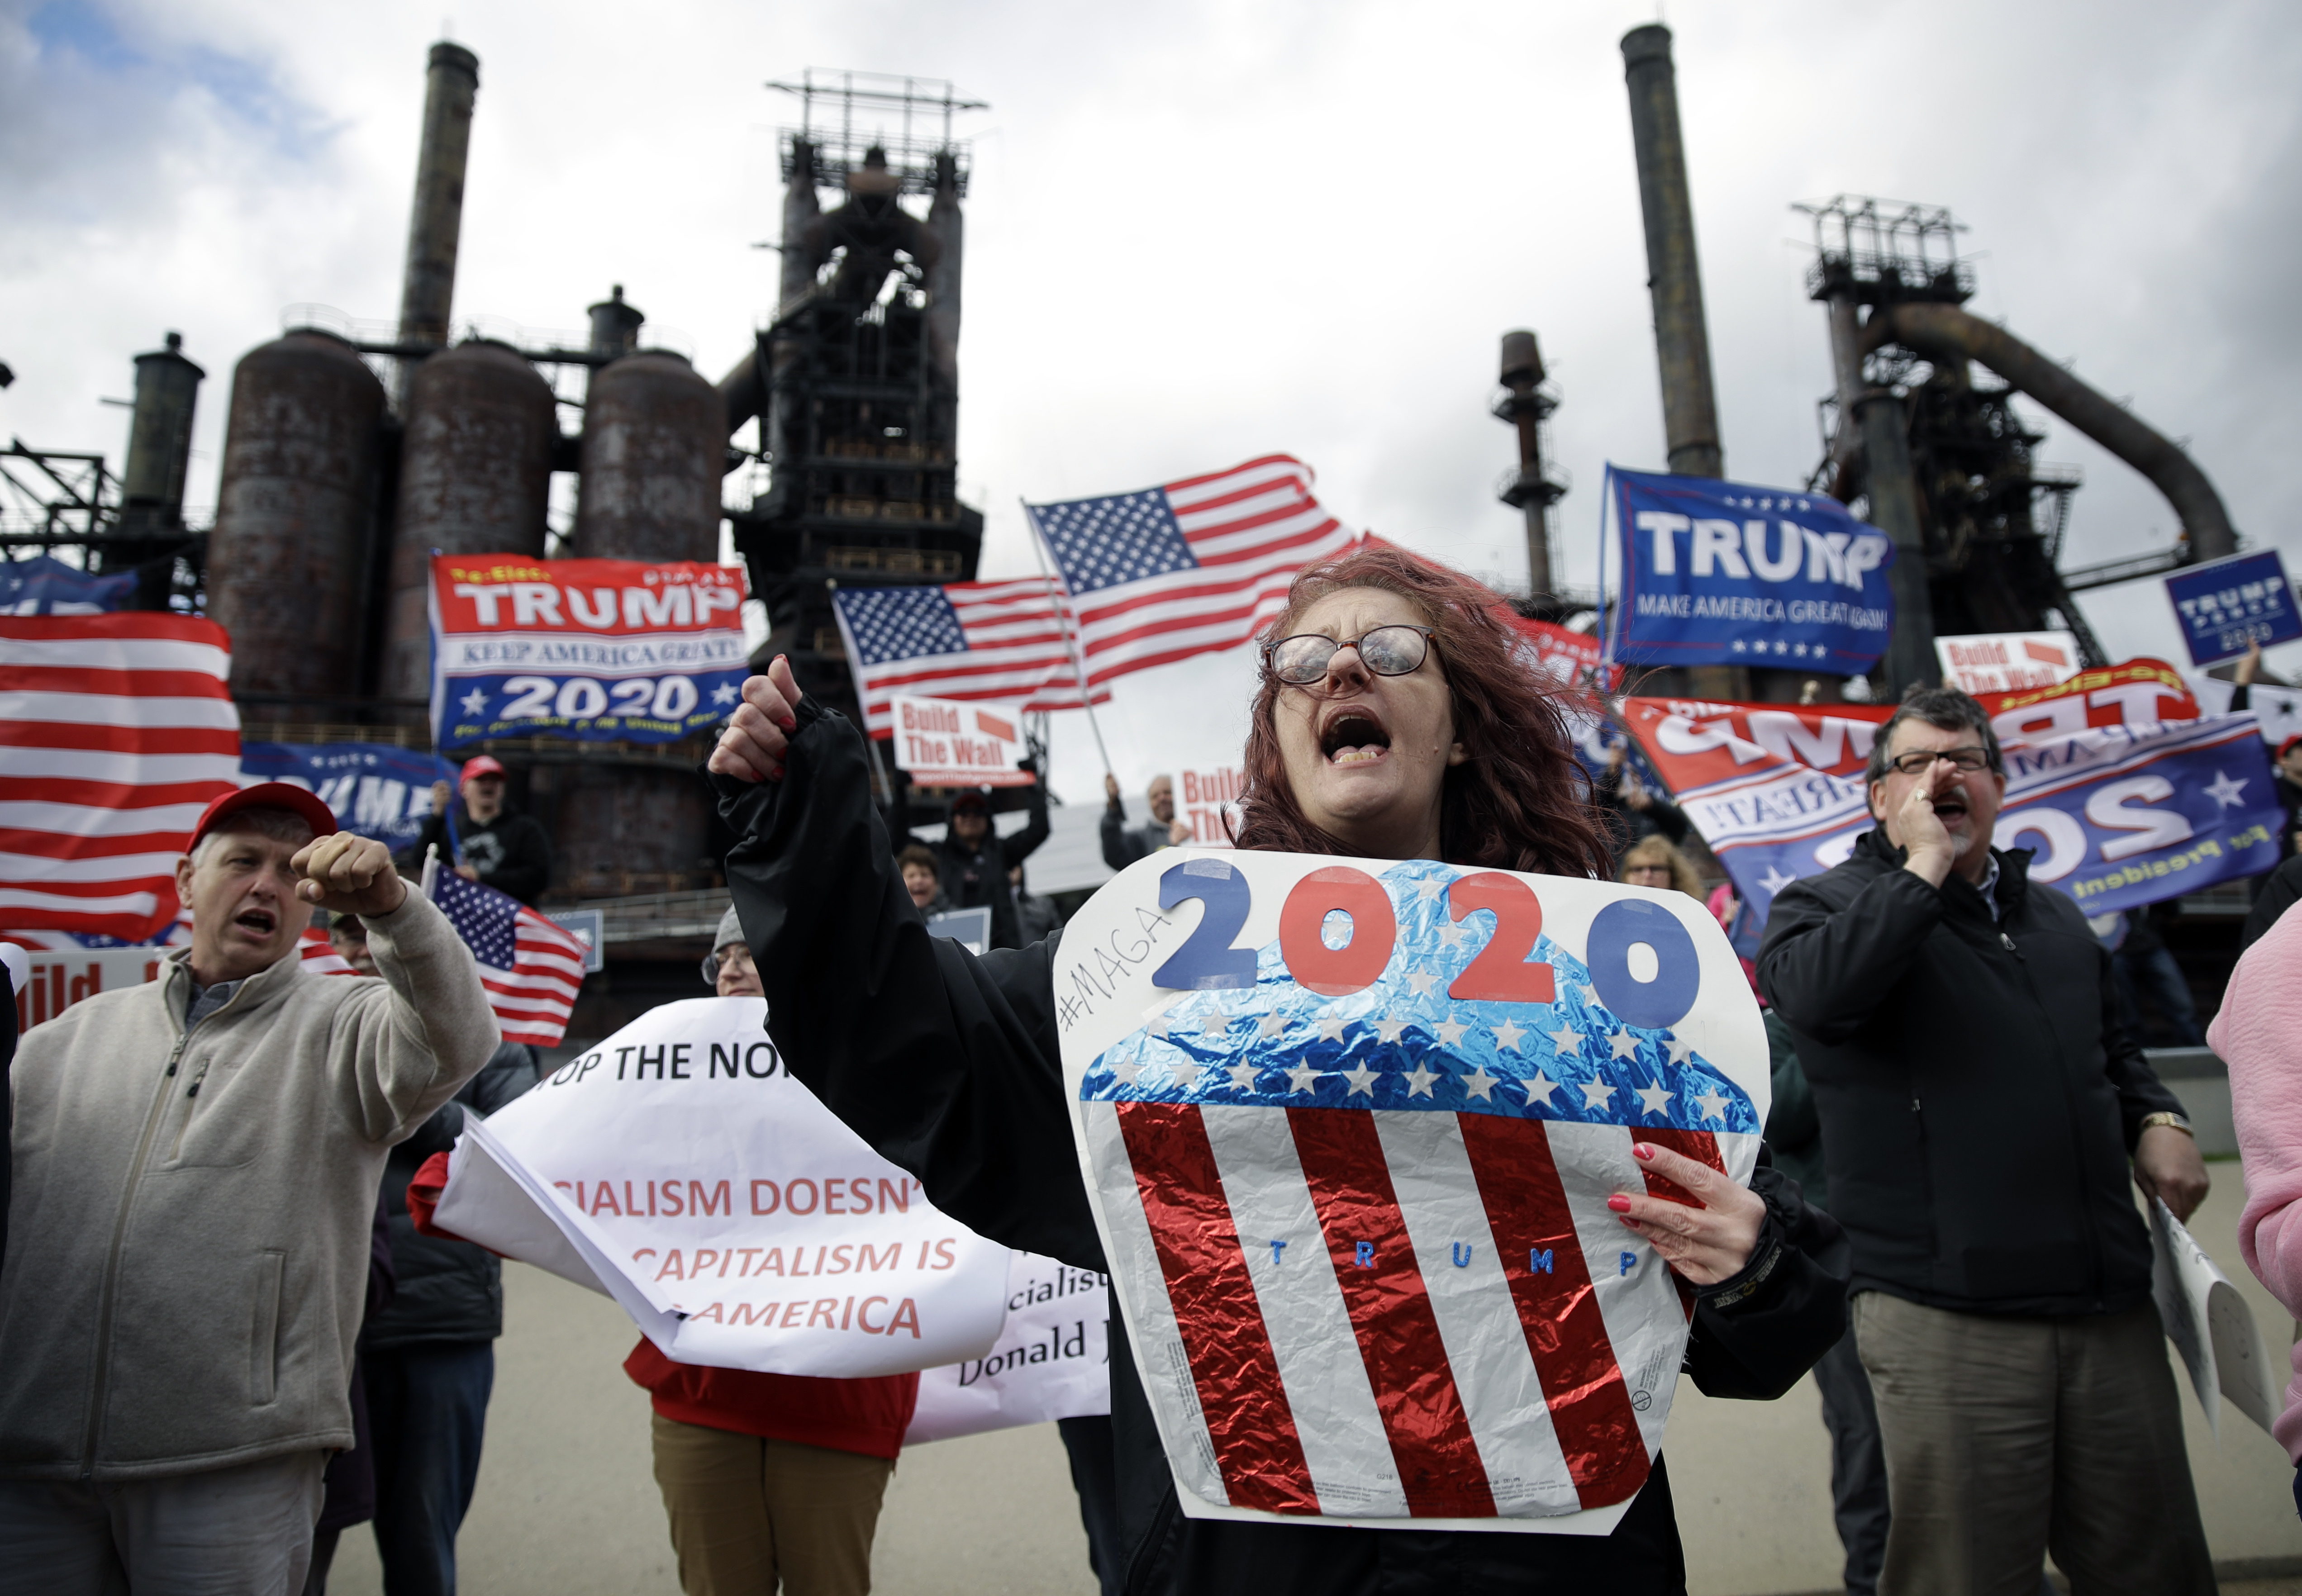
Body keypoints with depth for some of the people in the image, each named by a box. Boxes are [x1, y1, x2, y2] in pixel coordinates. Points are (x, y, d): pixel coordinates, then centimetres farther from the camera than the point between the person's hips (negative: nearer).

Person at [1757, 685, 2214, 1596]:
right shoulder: (1827, 904, 0)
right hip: (1947, 1311, -6)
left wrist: (2155, 1120, 12)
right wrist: (1924, 864, -16)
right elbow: (1818, 992, -25)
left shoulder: (2054, 916, 20)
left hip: (2109, 1306, 6)